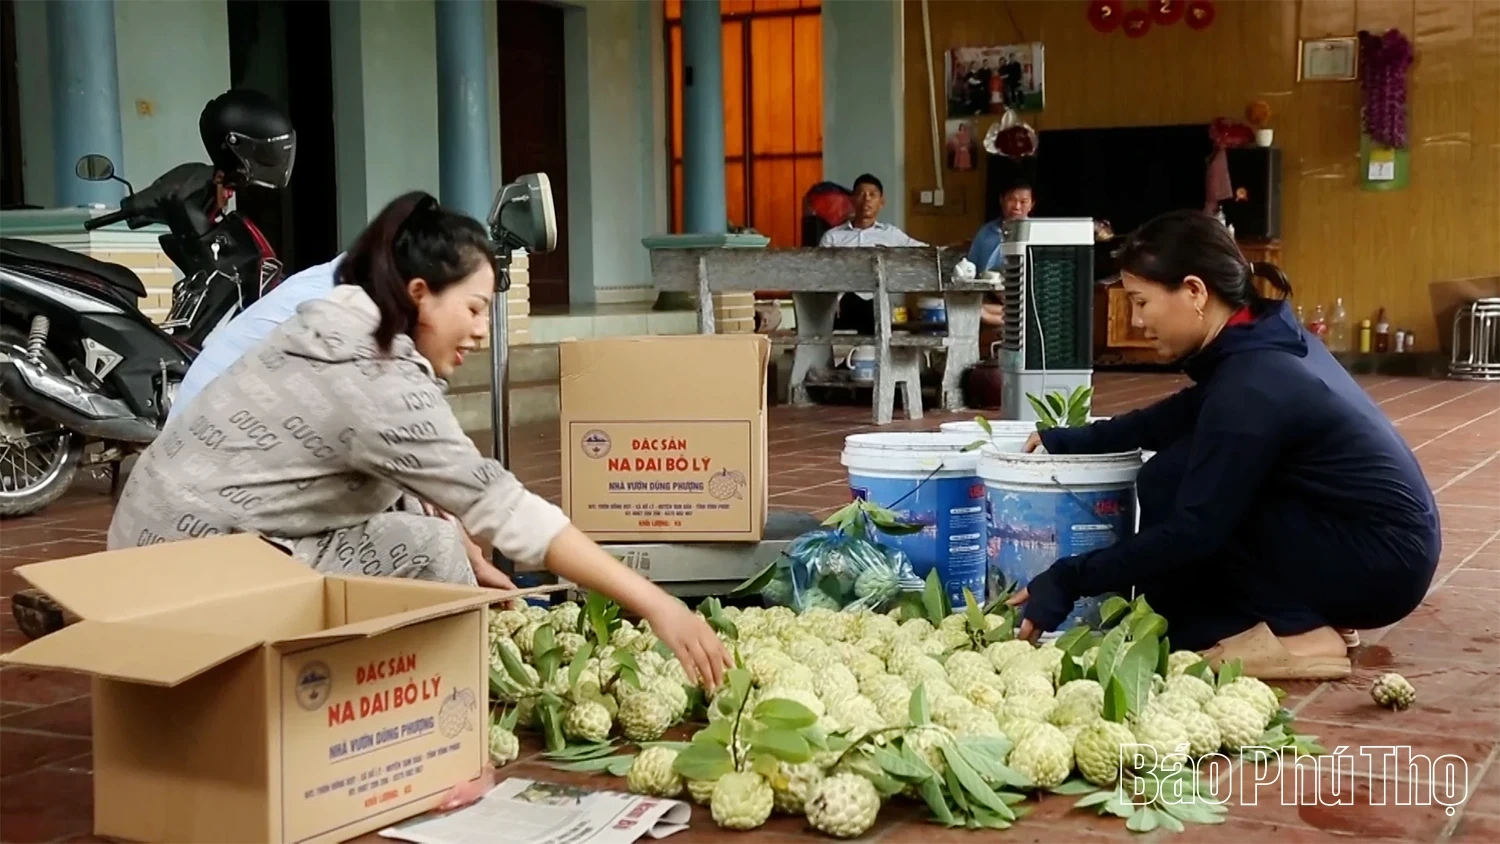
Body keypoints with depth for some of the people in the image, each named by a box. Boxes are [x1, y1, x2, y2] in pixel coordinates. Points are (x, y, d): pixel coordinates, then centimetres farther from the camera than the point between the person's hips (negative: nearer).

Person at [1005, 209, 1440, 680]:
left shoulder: (1252, 386, -24)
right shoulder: (1261, 340, 3)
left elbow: (1193, 530, -24)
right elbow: (1182, 418, 18)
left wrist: (1067, 581, -19)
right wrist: (1075, 441, 11)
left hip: (1381, 563, -9)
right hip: (1387, 543, 9)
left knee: (1169, 484, -13)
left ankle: (1291, 634, -6)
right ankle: (1302, 614, 11)